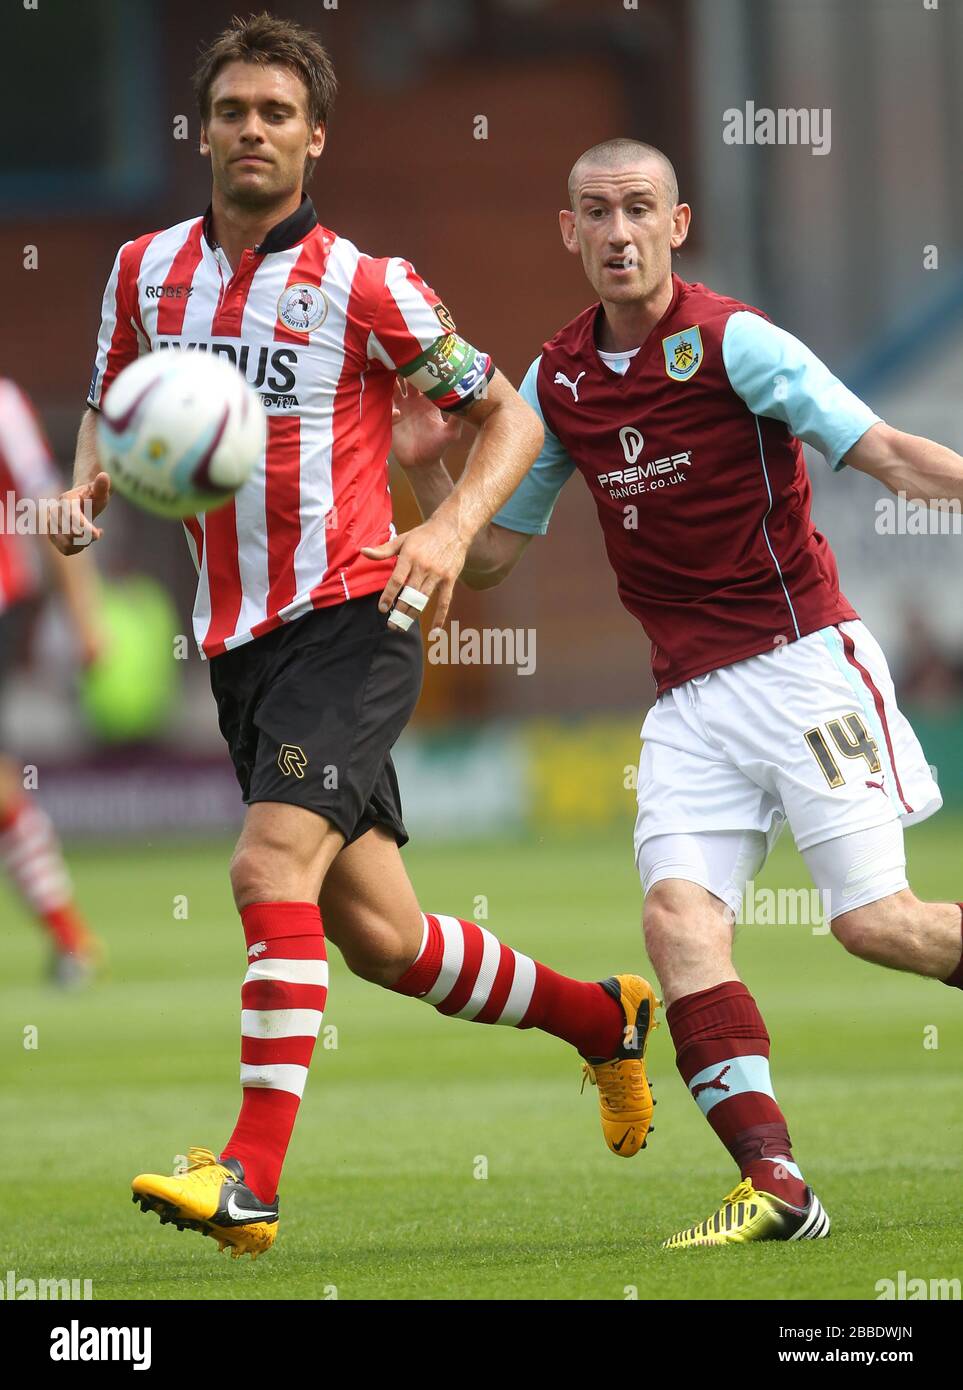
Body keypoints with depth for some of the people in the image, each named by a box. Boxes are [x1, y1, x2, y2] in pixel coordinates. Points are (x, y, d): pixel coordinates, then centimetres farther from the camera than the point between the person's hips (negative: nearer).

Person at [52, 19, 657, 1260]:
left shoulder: (364, 288, -7)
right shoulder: (148, 271, 7)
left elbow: (510, 418, 0)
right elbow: (116, 407, 21)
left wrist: (452, 529, -17)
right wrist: (89, 483, -1)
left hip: (350, 620, -6)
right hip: (236, 639, 6)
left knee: (271, 868, -23)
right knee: (375, 935, 9)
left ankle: (252, 1178, -25)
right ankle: (599, 1017, 33)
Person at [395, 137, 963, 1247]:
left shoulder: (729, 341, -7)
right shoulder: (557, 382, 10)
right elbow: (488, 556, 17)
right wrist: (427, 467, 1)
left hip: (800, 660, -5)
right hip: (690, 696, 5)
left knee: (874, 920, -12)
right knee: (679, 912, -16)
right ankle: (775, 1184, -20)